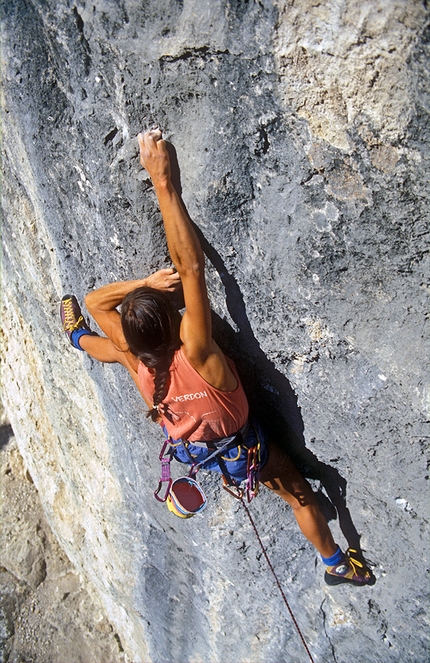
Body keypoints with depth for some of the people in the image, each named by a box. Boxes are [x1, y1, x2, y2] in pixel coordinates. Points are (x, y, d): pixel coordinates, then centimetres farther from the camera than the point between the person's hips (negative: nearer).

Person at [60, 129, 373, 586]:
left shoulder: (135, 359, -29)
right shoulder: (195, 352, -42)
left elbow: (94, 300, -16)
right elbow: (190, 266, -46)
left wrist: (146, 282, -32)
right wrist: (163, 181, -43)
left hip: (188, 447, 4)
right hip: (240, 448, -3)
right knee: (299, 494, 23)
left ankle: (78, 338, 43)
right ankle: (337, 563, 45)